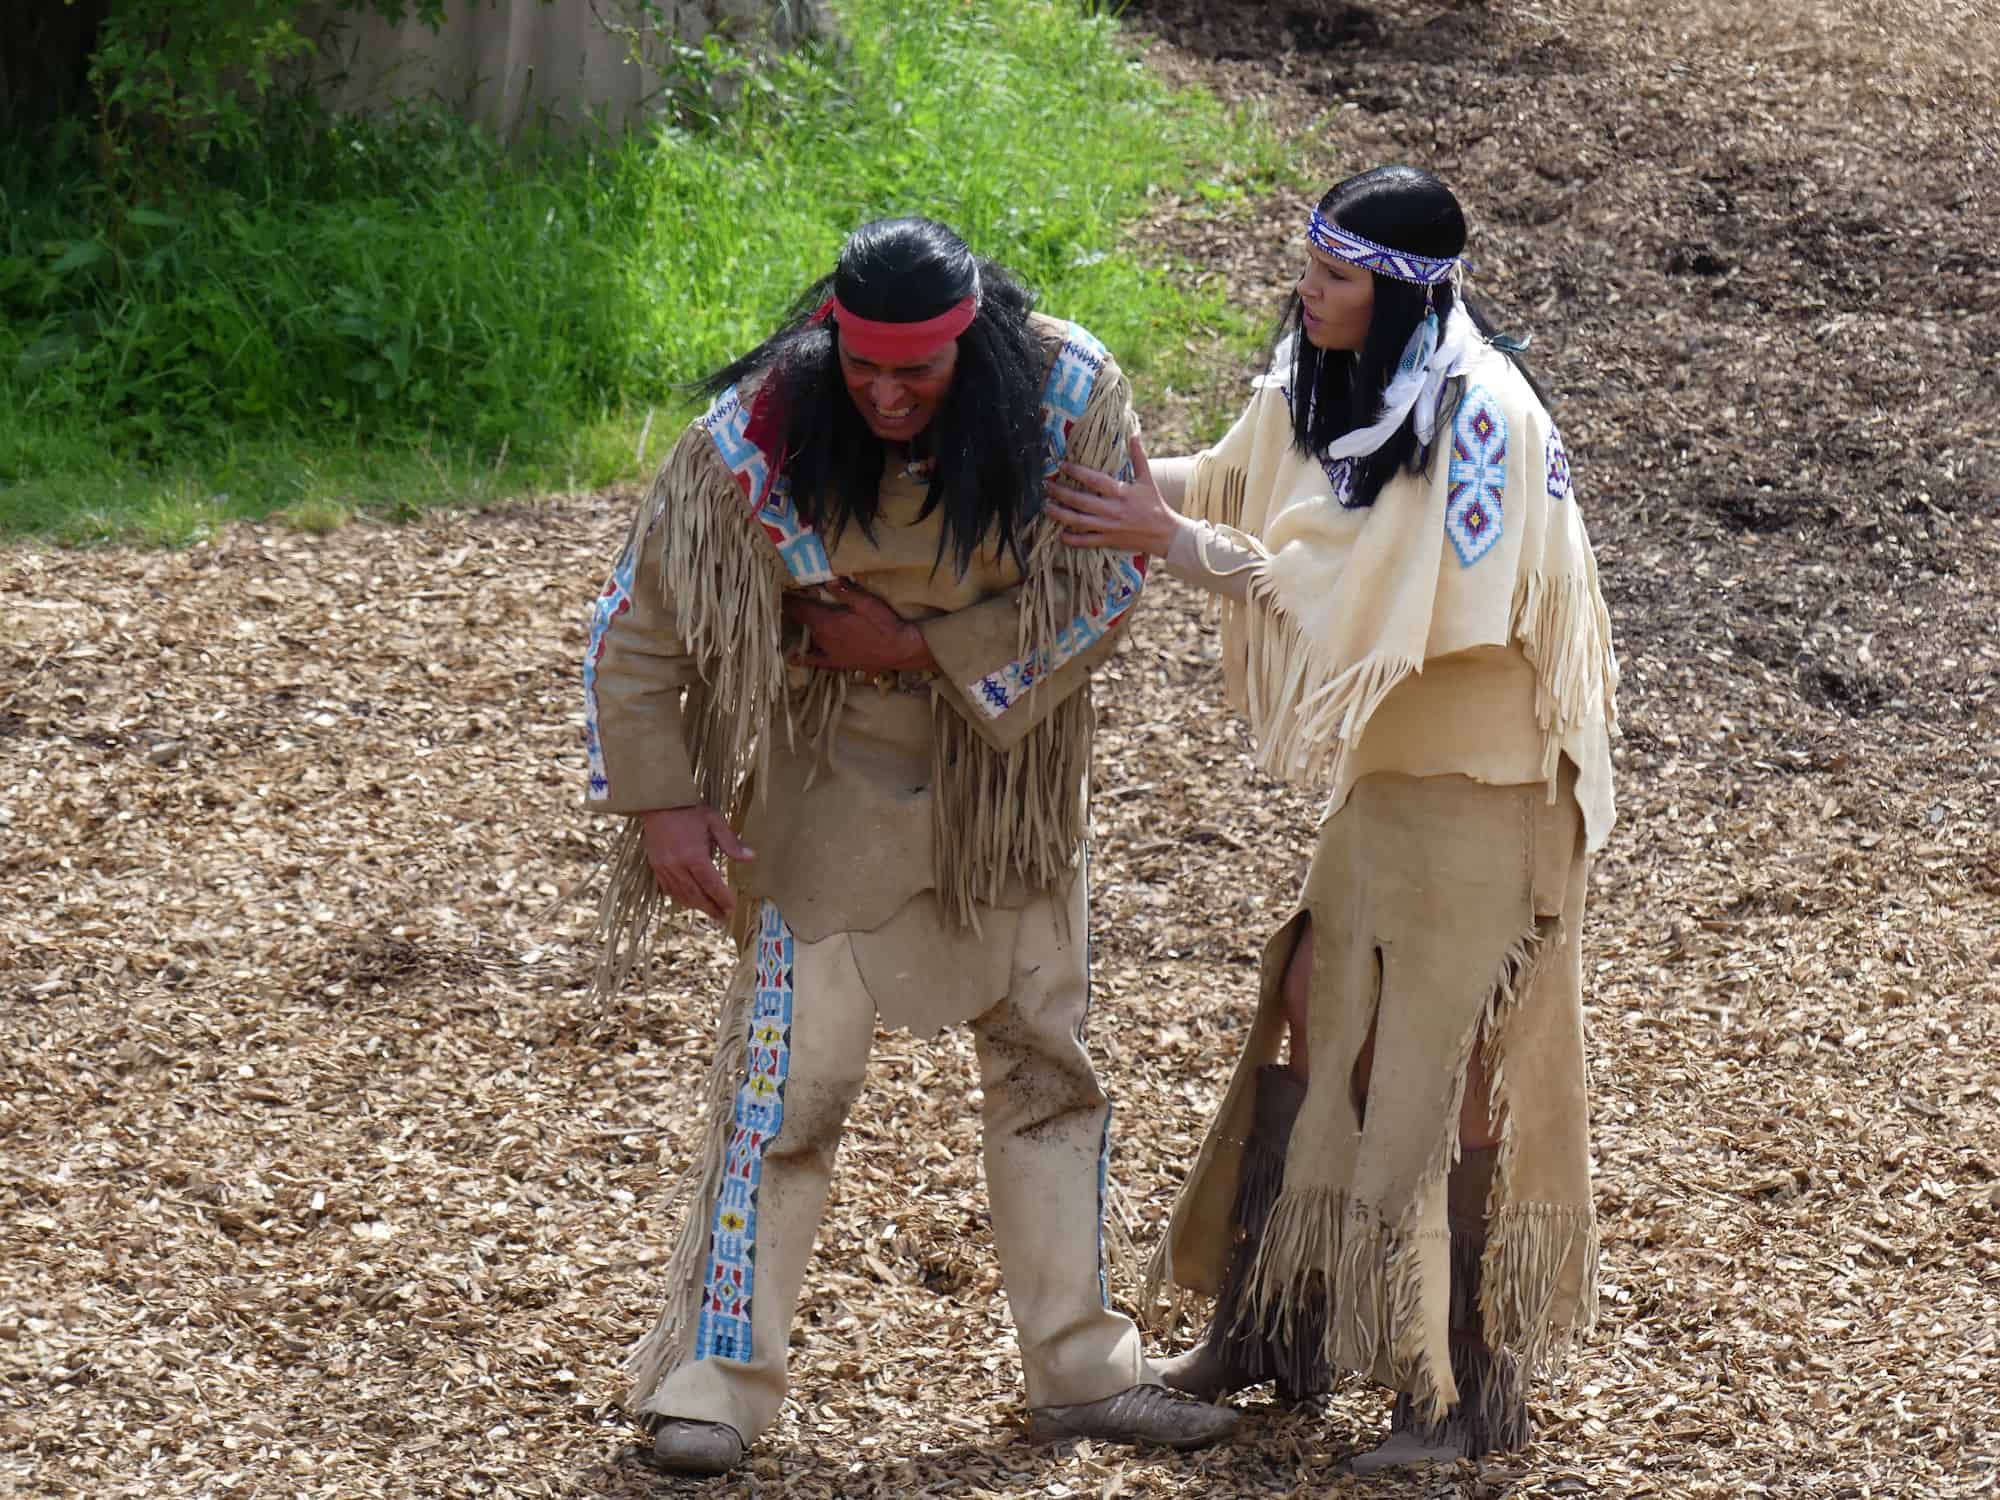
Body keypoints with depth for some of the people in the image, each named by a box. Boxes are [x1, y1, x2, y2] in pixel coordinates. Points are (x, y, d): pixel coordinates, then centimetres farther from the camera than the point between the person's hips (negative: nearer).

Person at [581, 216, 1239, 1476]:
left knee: (1052, 1065, 11)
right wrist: (661, 800, -21)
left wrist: (923, 648, -22)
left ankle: (1082, 1370, 23)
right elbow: (641, 625, -15)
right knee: (788, 1077, -5)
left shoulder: (1069, 393, -20)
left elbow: (1106, 591, -15)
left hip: (1011, 785, 3)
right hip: (840, 785, -3)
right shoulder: (762, 432, -23)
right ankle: (715, 1378, 5)